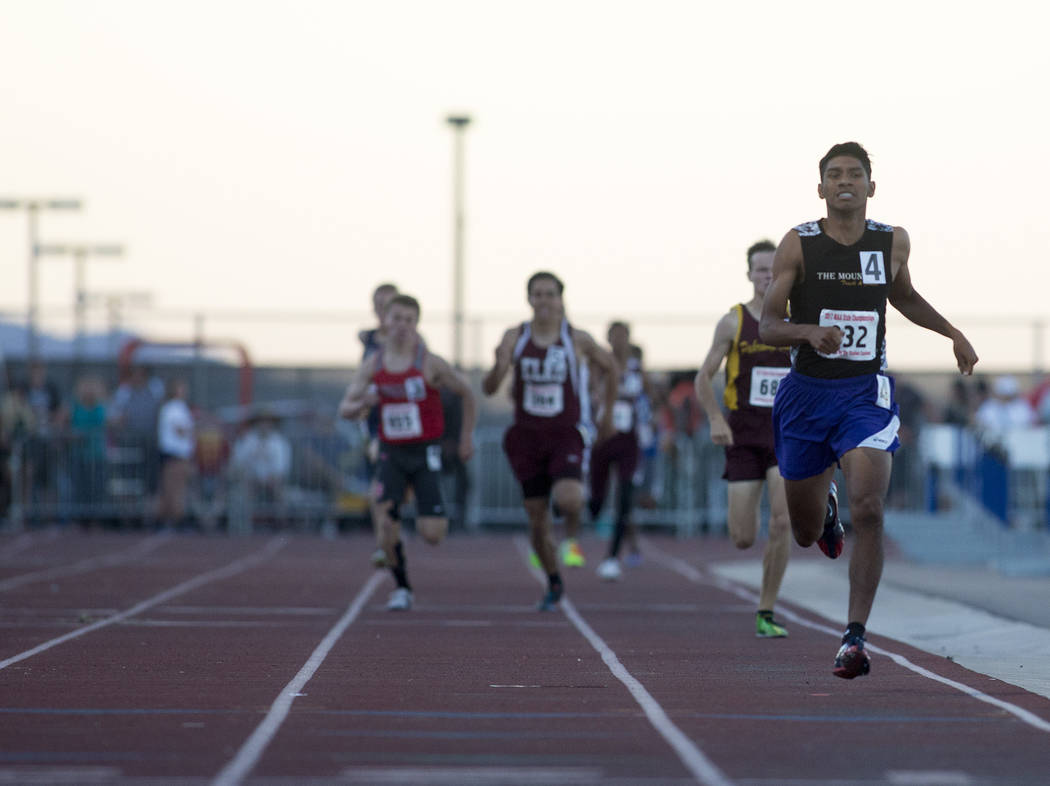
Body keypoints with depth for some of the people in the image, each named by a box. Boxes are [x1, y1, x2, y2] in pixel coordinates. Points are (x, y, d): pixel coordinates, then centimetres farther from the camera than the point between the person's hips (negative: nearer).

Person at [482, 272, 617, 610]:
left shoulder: (578, 340, -4)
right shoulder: (514, 337, -1)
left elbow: (611, 370, 15)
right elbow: (489, 388, -5)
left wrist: (608, 414, 19)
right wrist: (498, 367, -26)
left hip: (565, 435, -2)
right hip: (526, 437, 2)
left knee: (568, 498, -27)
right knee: (537, 520, 5)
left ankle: (573, 536, 8)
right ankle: (554, 584, 27)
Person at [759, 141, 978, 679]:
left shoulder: (893, 243, 3)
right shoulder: (798, 245, -6)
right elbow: (767, 326, -7)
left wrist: (952, 333, 18)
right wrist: (808, 331, -27)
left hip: (866, 392, 0)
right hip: (806, 392, 0)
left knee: (867, 509, -22)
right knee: (806, 533, 12)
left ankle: (855, 637, -19)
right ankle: (825, 507, 52)